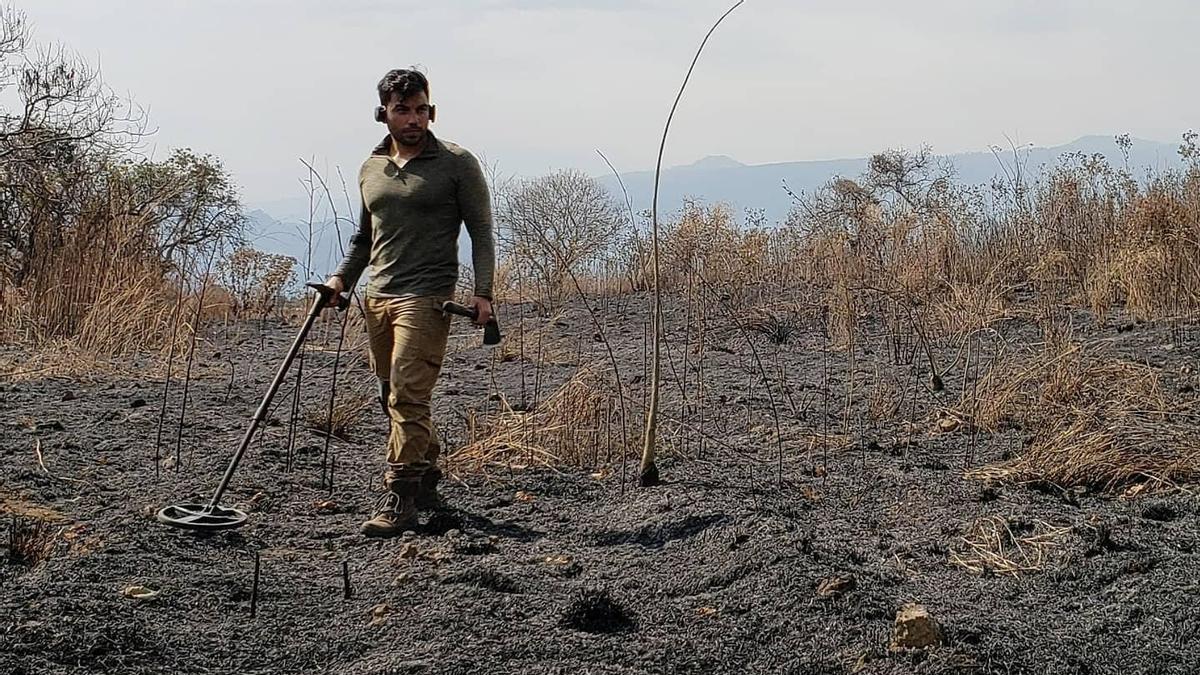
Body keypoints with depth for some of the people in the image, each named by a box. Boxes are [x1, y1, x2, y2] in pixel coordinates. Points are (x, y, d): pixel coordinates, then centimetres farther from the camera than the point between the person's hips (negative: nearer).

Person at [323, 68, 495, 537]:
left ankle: (399, 498, -12)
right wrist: (342, 278, 11)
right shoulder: (370, 169, 15)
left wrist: (482, 293, -12)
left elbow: (481, 233, -2)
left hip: (426, 299, -6)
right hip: (377, 299, 6)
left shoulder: (457, 164, -1)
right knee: (395, 397, 11)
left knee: (408, 396, -14)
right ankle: (426, 478, 26)